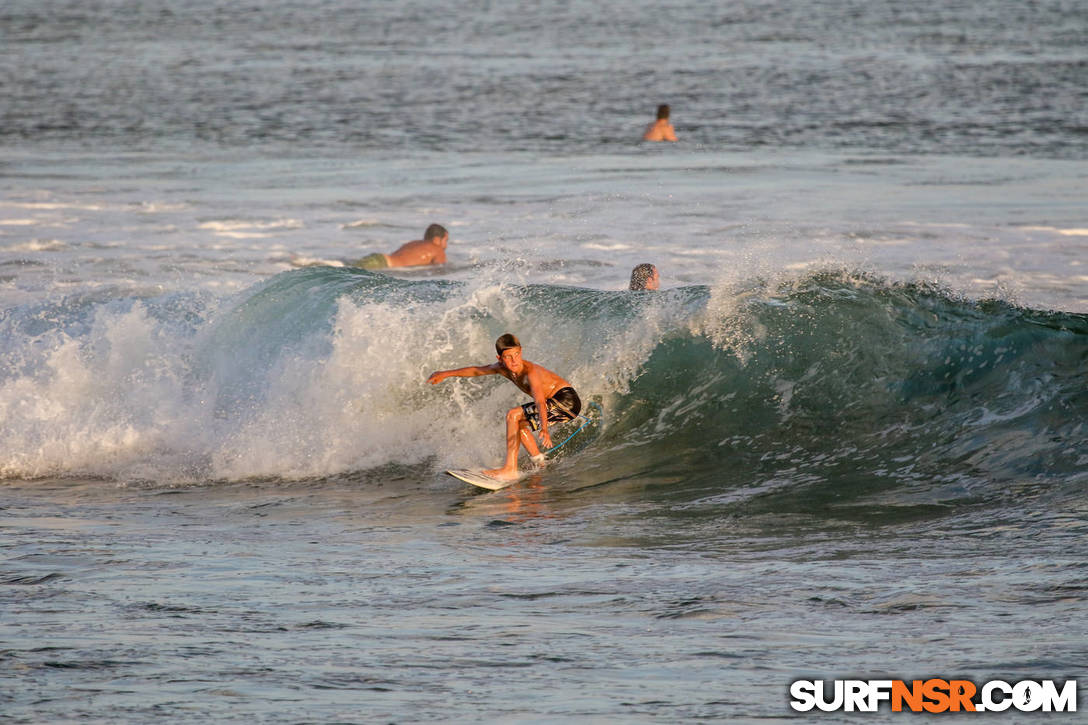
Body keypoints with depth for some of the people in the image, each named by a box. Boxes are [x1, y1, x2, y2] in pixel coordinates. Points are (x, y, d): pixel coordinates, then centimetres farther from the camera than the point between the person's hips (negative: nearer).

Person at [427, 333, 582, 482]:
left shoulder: (531, 372, -24)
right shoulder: (503, 368, 2)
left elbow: (540, 402, -40)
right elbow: (477, 370, 20)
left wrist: (544, 429, -55)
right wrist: (446, 374, 26)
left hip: (567, 400, -10)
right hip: (558, 404, 10)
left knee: (513, 415, -16)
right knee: (518, 424, 22)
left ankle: (511, 469, -20)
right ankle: (540, 463, 10)